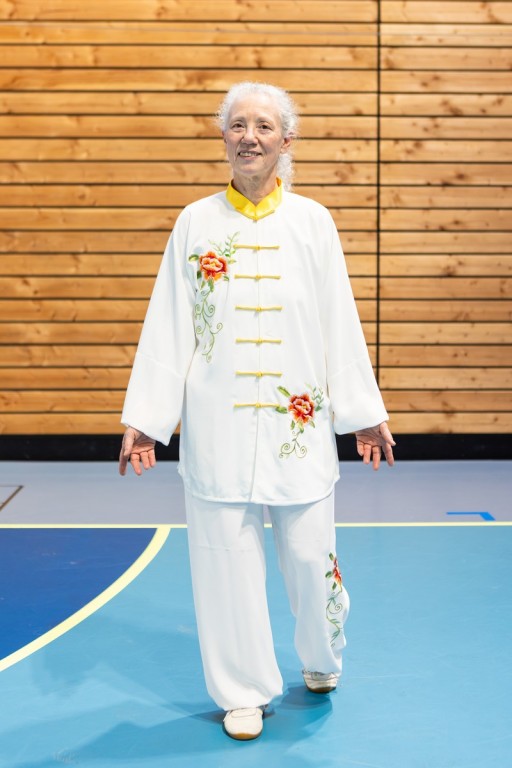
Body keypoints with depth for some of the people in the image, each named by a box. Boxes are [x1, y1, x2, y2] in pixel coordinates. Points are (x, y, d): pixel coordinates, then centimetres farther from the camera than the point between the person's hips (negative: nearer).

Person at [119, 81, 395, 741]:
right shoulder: (196, 222, 3)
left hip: (298, 422, 0)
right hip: (216, 426, 0)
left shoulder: (313, 221, 4)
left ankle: (321, 659, 36)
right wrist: (142, 417, -1)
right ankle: (244, 691, 24)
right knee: (227, 560, 5)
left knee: (309, 555, 5)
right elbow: (167, 327, 3)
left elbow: (340, 323, 5)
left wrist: (366, 414, 5)